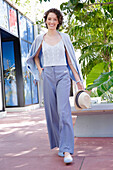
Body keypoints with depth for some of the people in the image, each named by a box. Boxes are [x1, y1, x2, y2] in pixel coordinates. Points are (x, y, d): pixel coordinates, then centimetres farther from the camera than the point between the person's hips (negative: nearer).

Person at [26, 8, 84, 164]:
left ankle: (67, 150, -14)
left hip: (63, 75, -2)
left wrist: (78, 80, 5)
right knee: (52, 112, 3)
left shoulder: (64, 37, 7)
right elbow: (35, 56, 25)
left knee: (63, 111, -15)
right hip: (48, 76, 2)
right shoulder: (40, 38, 9)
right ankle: (60, 145, 19)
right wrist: (39, 69, 6)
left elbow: (70, 59, 9)